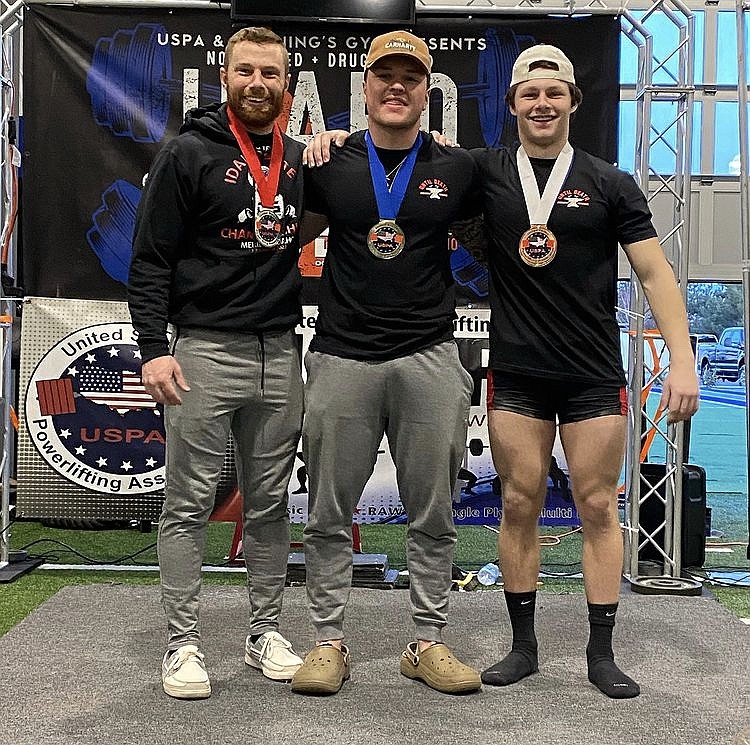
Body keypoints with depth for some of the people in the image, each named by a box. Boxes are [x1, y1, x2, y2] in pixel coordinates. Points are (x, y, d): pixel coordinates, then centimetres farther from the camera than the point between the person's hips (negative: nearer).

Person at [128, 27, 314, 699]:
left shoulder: (303, 159, 11)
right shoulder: (189, 154, -2)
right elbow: (150, 260, -5)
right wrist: (154, 348, -14)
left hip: (280, 352, 5)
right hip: (204, 351, -4)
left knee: (270, 503, 11)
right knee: (190, 504, 1)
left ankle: (266, 633, 22)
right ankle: (184, 643, 11)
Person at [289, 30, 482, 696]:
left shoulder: (457, 168, 6)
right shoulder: (328, 164, 6)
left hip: (429, 359, 0)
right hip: (341, 358, 0)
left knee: (433, 515, 7)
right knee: (330, 515, 5)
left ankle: (428, 644, 20)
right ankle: (328, 643, 18)